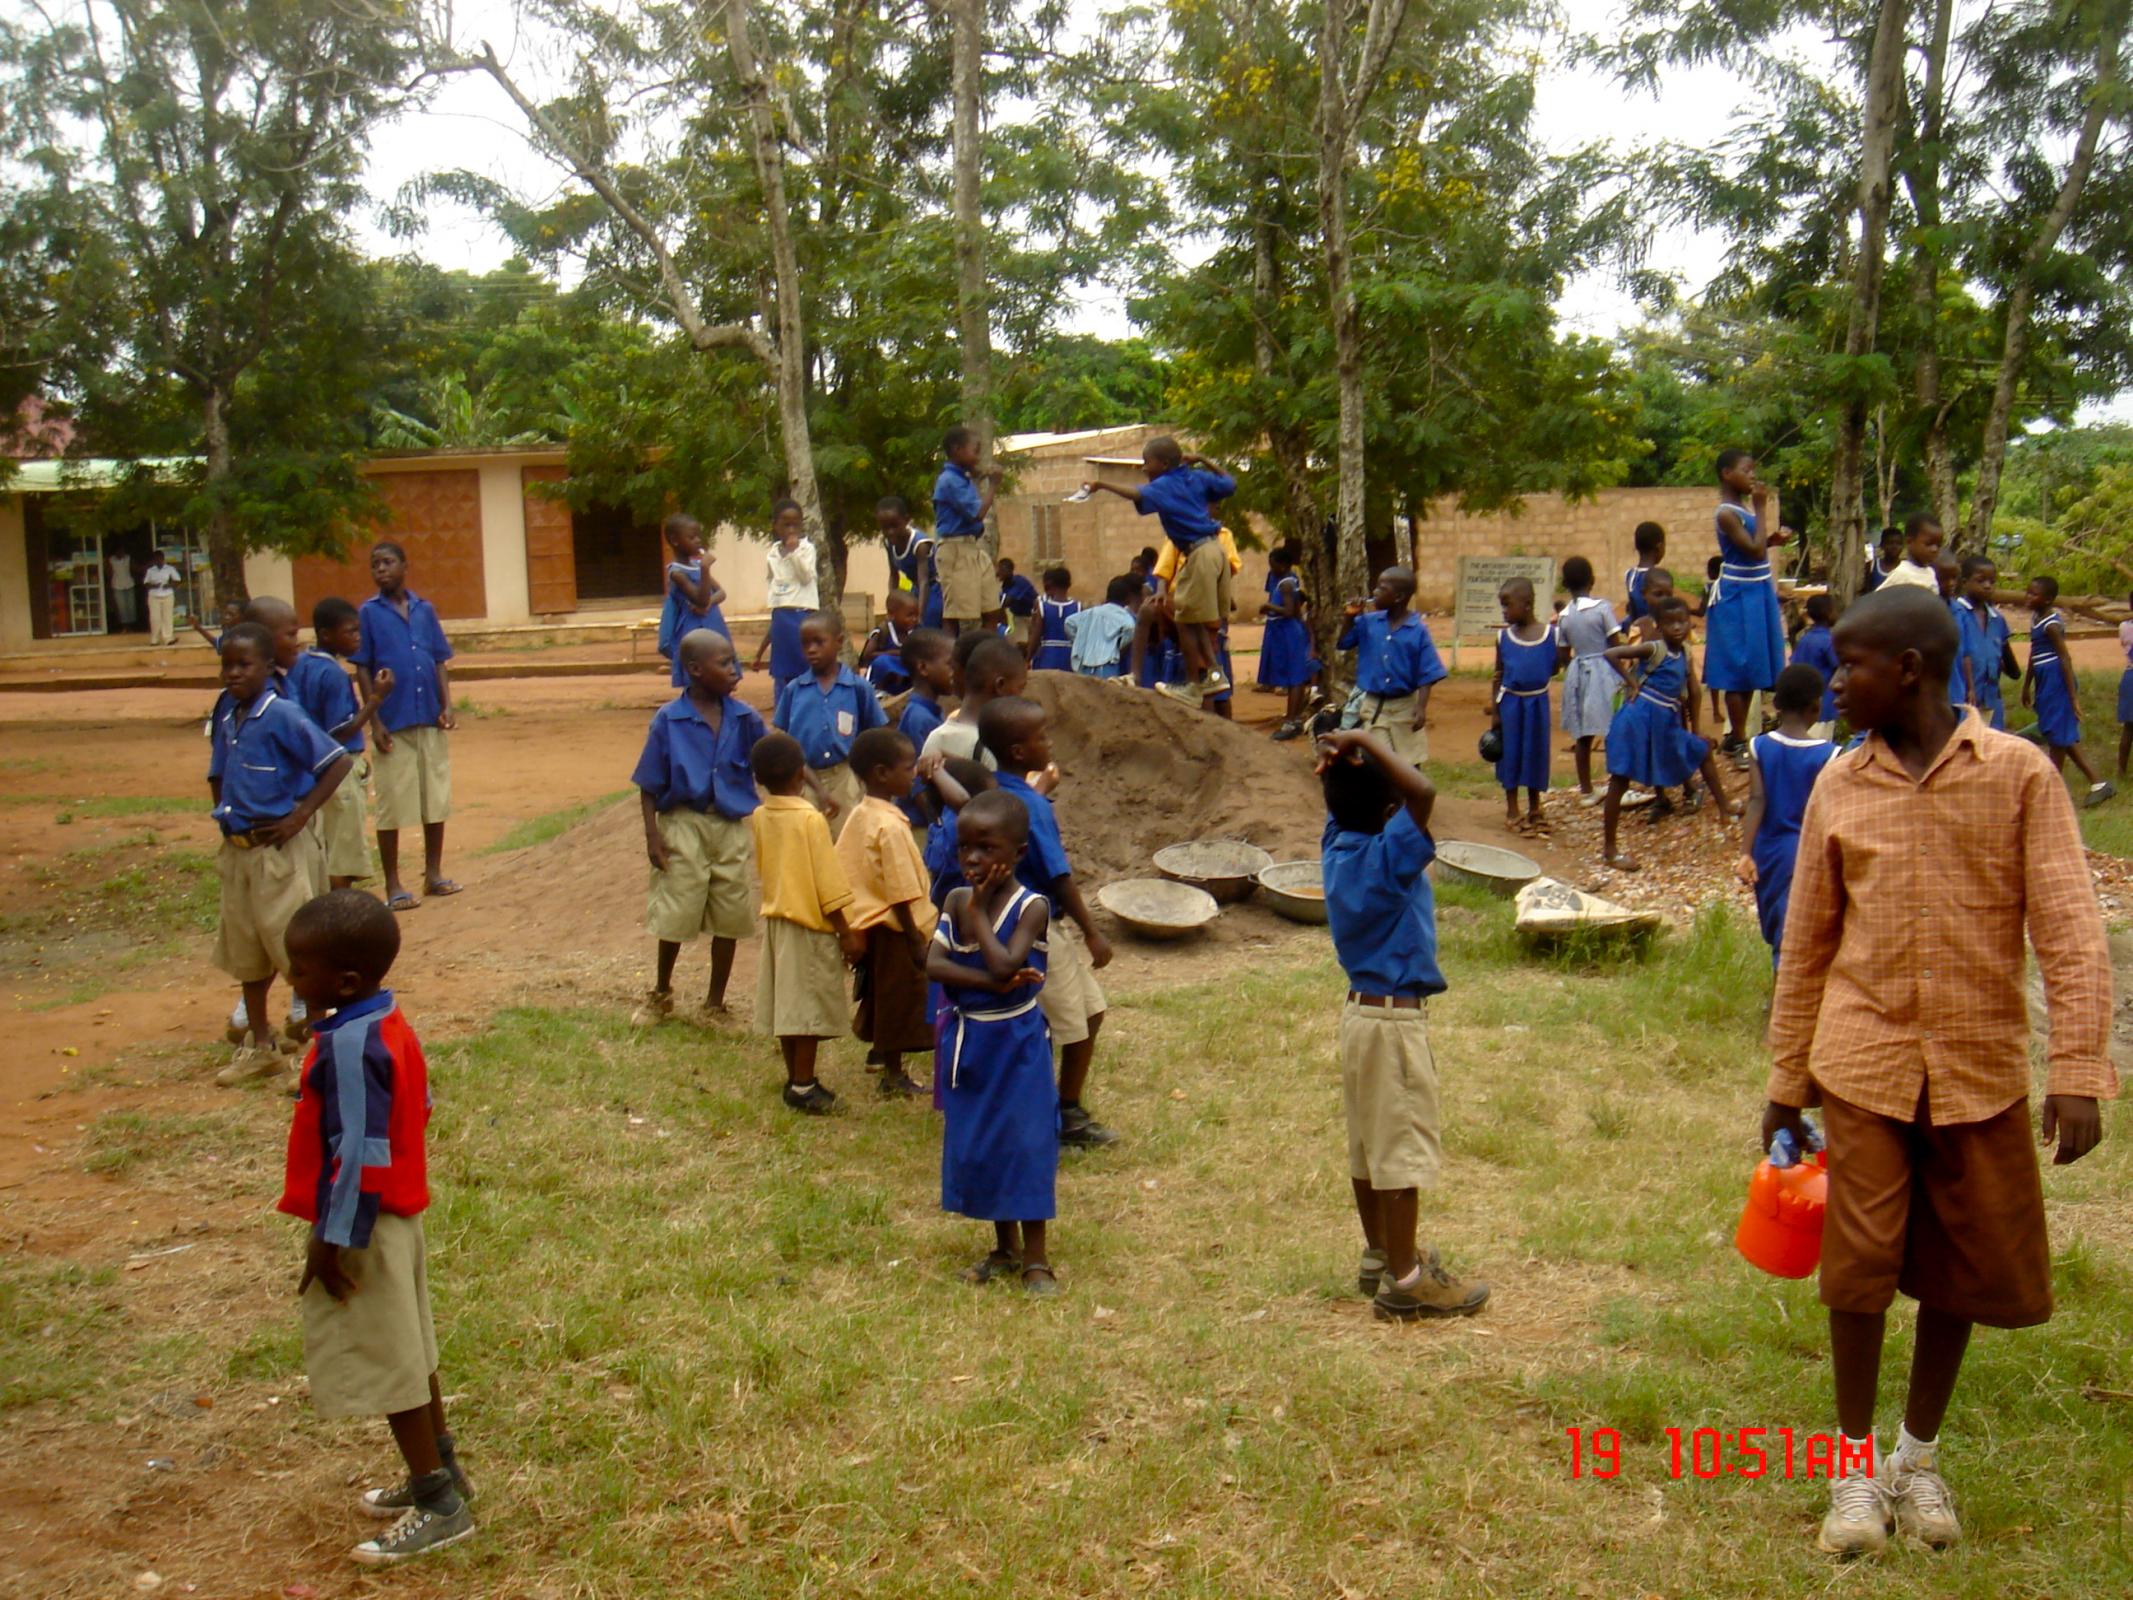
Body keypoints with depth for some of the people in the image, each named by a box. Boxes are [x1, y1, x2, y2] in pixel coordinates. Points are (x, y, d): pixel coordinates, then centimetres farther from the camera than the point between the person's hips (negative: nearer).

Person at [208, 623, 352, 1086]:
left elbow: (338, 762, -18)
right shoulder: (225, 715, 6)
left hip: (280, 849, -8)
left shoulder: (282, 715, -15)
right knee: (244, 953, 15)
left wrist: (300, 816, -18)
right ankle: (260, 1047, 28)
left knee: (296, 948, -2)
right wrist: (225, 815, 10)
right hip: (237, 850, 8)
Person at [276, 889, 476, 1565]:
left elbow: (361, 1154, -27)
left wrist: (334, 1240, -20)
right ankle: (439, 1472, 33)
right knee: (406, 1351, 20)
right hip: (396, 1213, 10)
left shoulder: (348, 1046, -26)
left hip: (365, 1225, -10)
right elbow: (416, 1108, 14)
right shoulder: (387, 1024, 3)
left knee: (386, 1360, 1)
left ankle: (440, 1506, 11)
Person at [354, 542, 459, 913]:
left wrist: (446, 706, -2)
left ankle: (433, 873, 22)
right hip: (393, 724, -3)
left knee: (436, 799, 9)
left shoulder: (425, 609, 7)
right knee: (392, 805, 2)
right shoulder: (369, 613, -2)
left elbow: (440, 662, 10)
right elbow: (362, 670, -3)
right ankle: (393, 884, 10)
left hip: (431, 722, 3)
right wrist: (375, 721, -9)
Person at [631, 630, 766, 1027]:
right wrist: (652, 835, -10)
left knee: (729, 918, 9)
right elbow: (649, 785, -4)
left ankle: (715, 1001, 26)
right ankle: (660, 993, 29)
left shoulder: (745, 718, -3)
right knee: (675, 915, 4)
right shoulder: (668, 720, -10)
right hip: (684, 823, -3)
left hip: (732, 826, 3)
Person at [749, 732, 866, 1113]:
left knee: (785, 1003, 14)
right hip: (811, 924, -7)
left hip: (775, 918, 7)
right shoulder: (810, 819, -19)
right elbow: (828, 883, -17)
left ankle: (796, 1079, 23)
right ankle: (803, 1087, 4)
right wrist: (846, 932, -11)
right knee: (810, 1007, 0)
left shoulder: (759, 817, 1)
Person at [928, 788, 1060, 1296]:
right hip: (968, 1039, 5)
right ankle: (1005, 1248, 29)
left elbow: (1005, 964, -27)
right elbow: (934, 964, -12)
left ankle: (1036, 1259, 13)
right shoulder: (956, 900, 0)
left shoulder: (1031, 907, -14)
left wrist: (977, 913, -17)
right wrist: (991, 982, -24)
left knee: (1025, 1144, 0)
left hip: (1016, 1043, -5)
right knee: (976, 1144, 13)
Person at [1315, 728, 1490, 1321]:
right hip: (1394, 1019, -9)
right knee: (1403, 1149, 0)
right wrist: (1368, 741, -28)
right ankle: (1404, 1281, 7)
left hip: (1360, 1009, 9)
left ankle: (1381, 1256, 30)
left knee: (1368, 1143, 17)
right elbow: (1423, 791, -38)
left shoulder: (1337, 845, 0)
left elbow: (1338, 796, 19)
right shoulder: (1388, 859, -23)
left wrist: (1340, 759, -2)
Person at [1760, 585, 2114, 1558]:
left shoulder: (2018, 774, -5)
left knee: (1965, 1267, 10)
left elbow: (2069, 929, -8)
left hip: (1980, 1067, -1)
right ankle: (1856, 1465, 20)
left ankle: (1919, 1455, 31)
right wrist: (1787, 1078, 10)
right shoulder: (1839, 786, 3)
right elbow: (1806, 942, 8)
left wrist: (2079, 1067, -16)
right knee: (1859, 1263, 1)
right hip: (1864, 1059, 1)